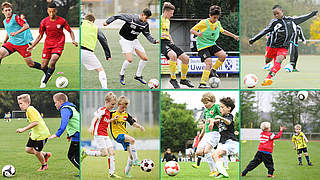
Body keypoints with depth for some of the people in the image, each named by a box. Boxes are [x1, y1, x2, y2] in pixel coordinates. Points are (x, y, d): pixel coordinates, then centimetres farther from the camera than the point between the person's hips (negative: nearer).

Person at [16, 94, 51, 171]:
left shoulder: (30, 110, -21)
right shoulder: (28, 110, 10)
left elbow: (35, 122, -32)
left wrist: (24, 129, -30)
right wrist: (33, 131, 20)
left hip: (42, 134, -10)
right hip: (35, 134, 10)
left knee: (36, 152, -3)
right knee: (28, 149, 7)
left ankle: (44, 165, 24)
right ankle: (45, 154, 26)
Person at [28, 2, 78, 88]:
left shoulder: (62, 21, -7)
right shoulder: (44, 22, -2)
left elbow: (70, 31, 5)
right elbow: (40, 36, 9)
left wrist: (73, 40, -13)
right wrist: (32, 46, 3)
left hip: (58, 45, -3)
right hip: (48, 45, 3)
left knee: (52, 63, -25)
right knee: (43, 66, 3)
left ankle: (44, 82, -10)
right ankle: (47, 74, 39)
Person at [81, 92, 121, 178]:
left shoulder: (108, 112, 17)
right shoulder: (102, 110, -11)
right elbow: (95, 118, -26)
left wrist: (113, 119, 20)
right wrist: (91, 126, -43)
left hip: (105, 135, 9)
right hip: (99, 134, -9)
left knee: (112, 152, 1)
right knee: (104, 153, -12)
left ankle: (112, 173, 3)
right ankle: (85, 152, 5)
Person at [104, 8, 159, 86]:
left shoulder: (145, 24, -5)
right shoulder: (131, 18, -24)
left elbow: (147, 35, 4)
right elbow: (118, 16, -17)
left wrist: (154, 41, -13)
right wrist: (108, 22, -18)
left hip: (134, 40, 7)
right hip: (125, 40, -7)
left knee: (145, 58, 1)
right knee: (129, 60, -20)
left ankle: (138, 76, 20)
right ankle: (121, 75, 5)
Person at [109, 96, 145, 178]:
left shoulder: (126, 115, 12)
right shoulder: (112, 114, 0)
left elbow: (133, 123, 8)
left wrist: (139, 126, -11)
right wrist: (113, 119, -15)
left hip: (124, 135, 6)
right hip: (117, 135, -6)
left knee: (131, 153, -3)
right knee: (132, 140, -31)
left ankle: (127, 171, 13)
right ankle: (135, 160, -29)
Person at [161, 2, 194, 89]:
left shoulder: (168, 21, 23)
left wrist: (173, 43, 23)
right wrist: (161, 34, -30)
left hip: (168, 42, 9)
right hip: (162, 42, -9)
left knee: (185, 58, 1)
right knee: (173, 55, -36)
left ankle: (183, 79, 18)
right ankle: (173, 79, -21)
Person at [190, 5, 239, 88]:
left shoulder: (218, 23, 5)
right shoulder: (204, 23, -14)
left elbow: (222, 31, 25)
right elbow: (192, 30, -11)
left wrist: (234, 36, 23)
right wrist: (197, 33, -33)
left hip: (212, 44, 7)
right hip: (203, 45, -7)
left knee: (223, 55, -13)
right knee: (209, 62, -22)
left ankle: (213, 70, 9)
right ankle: (202, 83, -18)